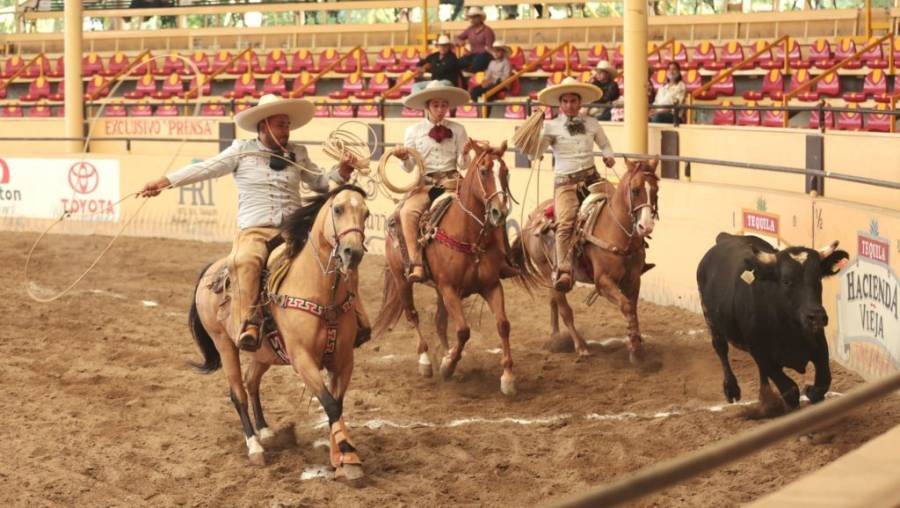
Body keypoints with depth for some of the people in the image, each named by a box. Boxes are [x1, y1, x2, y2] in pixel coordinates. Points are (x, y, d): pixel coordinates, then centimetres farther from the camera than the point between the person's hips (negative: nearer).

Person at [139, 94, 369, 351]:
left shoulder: (298, 153, 16)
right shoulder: (242, 150, 8)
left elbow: (319, 183, 23)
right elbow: (205, 169, 6)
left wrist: (341, 172, 3)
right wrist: (164, 182, -1)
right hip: (255, 230, -3)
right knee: (244, 262, -36)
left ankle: (353, 319, -10)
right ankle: (247, 325, -41)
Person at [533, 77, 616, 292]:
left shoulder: (591, 123, 13)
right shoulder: (551, 127, 5)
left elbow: (604, 145, 25)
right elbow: (536, 151, -5)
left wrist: (608, 156, 4)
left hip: (591, 177, 3)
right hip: (565, 182, -3)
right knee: (566, 221, -26)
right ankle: (564, 272, -33)